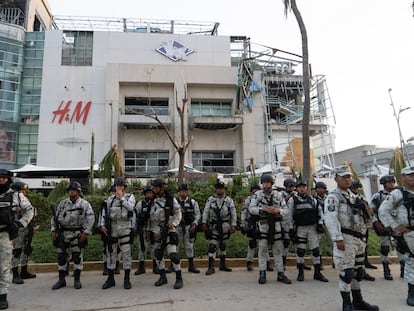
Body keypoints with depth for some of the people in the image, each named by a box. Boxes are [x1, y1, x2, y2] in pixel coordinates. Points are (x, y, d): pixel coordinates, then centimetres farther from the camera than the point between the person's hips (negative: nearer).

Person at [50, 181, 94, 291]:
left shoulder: (84, 204, -3)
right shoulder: (63, 203, 7)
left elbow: (90, 218, -8)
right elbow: (54, 217, 10)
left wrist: (85, 232, -14)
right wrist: (53, 231, 2)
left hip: (77, 234, -3)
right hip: (63, 234, 3)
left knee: (77, 257, 3)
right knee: (62, 257, 8)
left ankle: (77, 280, 14)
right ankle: (61, 280, 20)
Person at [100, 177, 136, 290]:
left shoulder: (130, 196, 2)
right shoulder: (110, 199, 11)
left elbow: (130, 207, -17)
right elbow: (104, 212, 12)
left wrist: (121, 197, -11)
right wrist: (102, 225, 2)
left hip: (125, 228, -3)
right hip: (112, 229, 3)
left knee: (126, 254, 0)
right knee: (111, 253, 8)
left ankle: (127, 279, 10)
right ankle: (110, 279, 20)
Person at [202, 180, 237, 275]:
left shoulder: (229, 200, 0)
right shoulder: (210, 199, 0)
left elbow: (233, 214, -1)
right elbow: (205, 212, -1)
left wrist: (233, 225, -7)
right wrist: (204, 223, -8)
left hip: (225, 226, 2)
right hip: (214, 226, -1)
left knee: (223, 245, 15)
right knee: (212, 246, -7)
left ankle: (222, 264, 28)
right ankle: (211, 267, -2)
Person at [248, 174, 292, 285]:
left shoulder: (278, 195, 5)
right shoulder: (257, 195, 1)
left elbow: (285, 211, 4)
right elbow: (251, 209, -5)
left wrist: (278, 210, -17)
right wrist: (263, 209, -18)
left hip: (276, 225, 2)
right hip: (263, 225, -2)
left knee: (278, 250, 9)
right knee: (262, 249, 3)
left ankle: (281, 274, 18)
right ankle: (262, 274, 14)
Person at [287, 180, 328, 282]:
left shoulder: (313, 200, 7)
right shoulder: (292, 200, -3)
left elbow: (320, 212, 16)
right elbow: (289, 215, -4)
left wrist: (320, 224, 5)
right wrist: (291, 228, -7)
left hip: (313, 228, 3)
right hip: (300, 228, -3)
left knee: (316, 250, 4)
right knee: (300, 251, 1)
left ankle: (317, 272, 15)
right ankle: (301, 273, 15)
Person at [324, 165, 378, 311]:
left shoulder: (353, 195, 17)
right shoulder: (333, 197, -11)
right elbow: (330, 219, -22)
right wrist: (338, 239, -28)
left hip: (359, 238, 9)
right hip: (345, 238, -9)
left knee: (358, 270, 16)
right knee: (347, 272, -4)